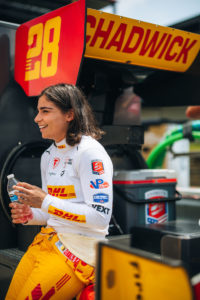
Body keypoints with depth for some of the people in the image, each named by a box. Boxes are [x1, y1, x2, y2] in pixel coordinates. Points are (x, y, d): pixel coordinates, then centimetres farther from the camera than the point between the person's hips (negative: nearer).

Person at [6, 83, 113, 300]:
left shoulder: (89, 152, -14)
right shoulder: (48, 156, 12)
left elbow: (101, 216, -21)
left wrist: (45, 202, -22)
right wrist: (30, 216, -1)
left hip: (80, 250, -8)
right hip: (46, 241, 8)